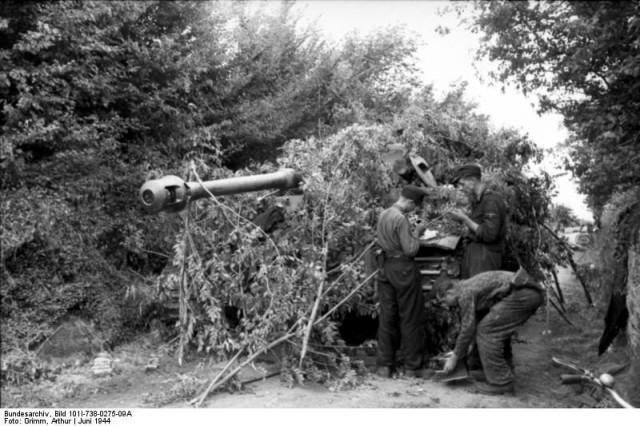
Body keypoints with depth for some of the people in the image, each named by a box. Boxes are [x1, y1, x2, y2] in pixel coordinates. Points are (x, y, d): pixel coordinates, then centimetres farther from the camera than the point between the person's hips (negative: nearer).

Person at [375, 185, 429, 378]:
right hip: (403, 268, -8)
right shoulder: (401, 219, -19)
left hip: (385, 266, 8)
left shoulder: (383, 215, 7)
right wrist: (417, 234, -3)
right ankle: (412, 366, 14)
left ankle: (384, 365, 17)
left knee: (387, 317, 12)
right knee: (410, 318, 5)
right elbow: (410, 249, -19)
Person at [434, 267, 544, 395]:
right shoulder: (470, 287, 23)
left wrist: (454, 358, 6)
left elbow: (467, 329, -5)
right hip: (530, 293, 10)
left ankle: (501, 382, 1)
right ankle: (502, 372, 24)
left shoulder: (464, 294, -6)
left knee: (487, 330, -4)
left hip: (522, 294, -10)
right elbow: (474, 324, 32)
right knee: (493, 329, 19)